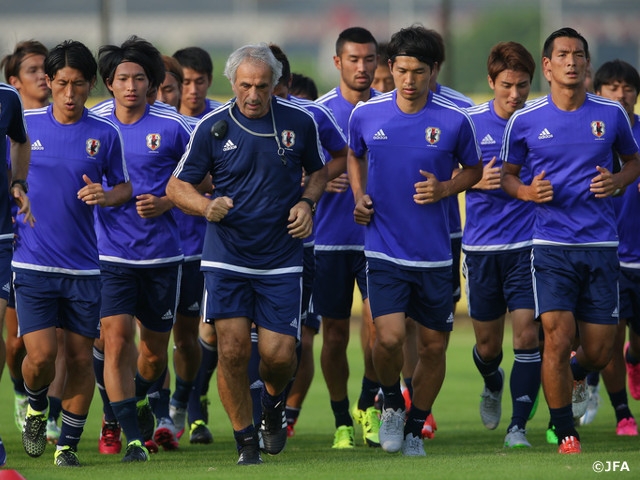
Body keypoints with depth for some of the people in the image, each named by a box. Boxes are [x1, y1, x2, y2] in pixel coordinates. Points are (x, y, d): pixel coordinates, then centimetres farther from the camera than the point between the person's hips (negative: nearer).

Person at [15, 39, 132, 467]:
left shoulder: (105, 135, 2)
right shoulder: (23, 125, 1)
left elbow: (124, 188, 10)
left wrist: (105, 195, -10)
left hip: (83, 266, 1)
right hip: (33, 263, -1)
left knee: (80, 357, 1)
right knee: (41, 355, -11)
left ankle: (69, 444, 13)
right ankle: (36, 409, 21)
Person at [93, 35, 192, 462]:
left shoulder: (172, 128, -2)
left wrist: (167, 203, -10)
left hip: (162, 254, 0)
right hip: (111, 254, 0)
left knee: (155, 351, 12)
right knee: (117, 343, -15)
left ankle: (140, 399, 45)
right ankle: (133, 438, -12)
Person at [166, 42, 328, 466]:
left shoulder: (299, 122, 0)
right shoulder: (213, 128, -4)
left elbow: (320, 170, 17)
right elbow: (177, 186, 3)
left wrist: (306, 202, -3)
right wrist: (206, 206, -18)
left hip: (282, 260, 1)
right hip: (227, 256, -1)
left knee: (279, 354, -7)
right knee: (232, 348, -11)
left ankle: (274, 400, 29)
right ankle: (246, 442, 4)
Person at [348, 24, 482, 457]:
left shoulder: (455, 121, -6)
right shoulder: (366, 114, -2)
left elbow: (474, 170, 10)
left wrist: (444, 189, -9)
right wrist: (359, 197, 4)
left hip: (434, 254, 1)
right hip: (384, 249, -1)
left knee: (434, 346, 7)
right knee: (390, 337, -17)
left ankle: (415, 428, 27)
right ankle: (392, 404, 13)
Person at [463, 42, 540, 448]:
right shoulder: (470, 122, -1)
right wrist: (475, 181, -13)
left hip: (528, 245, -1)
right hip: (482, 246, 1)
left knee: (527, 335, -13)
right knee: (488, 344, 9)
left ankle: (519, 425, -7)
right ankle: (493, 383, 44)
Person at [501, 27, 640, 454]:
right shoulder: (525, 121, 0)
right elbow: (507, 174, 11)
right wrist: (527, 191, -10)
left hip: (601, 245, 2)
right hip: (551, 246, -2)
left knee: (600, 352, 4)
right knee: (557, 340, -14)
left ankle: (577, 375, 42)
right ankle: (565, 435, 1)